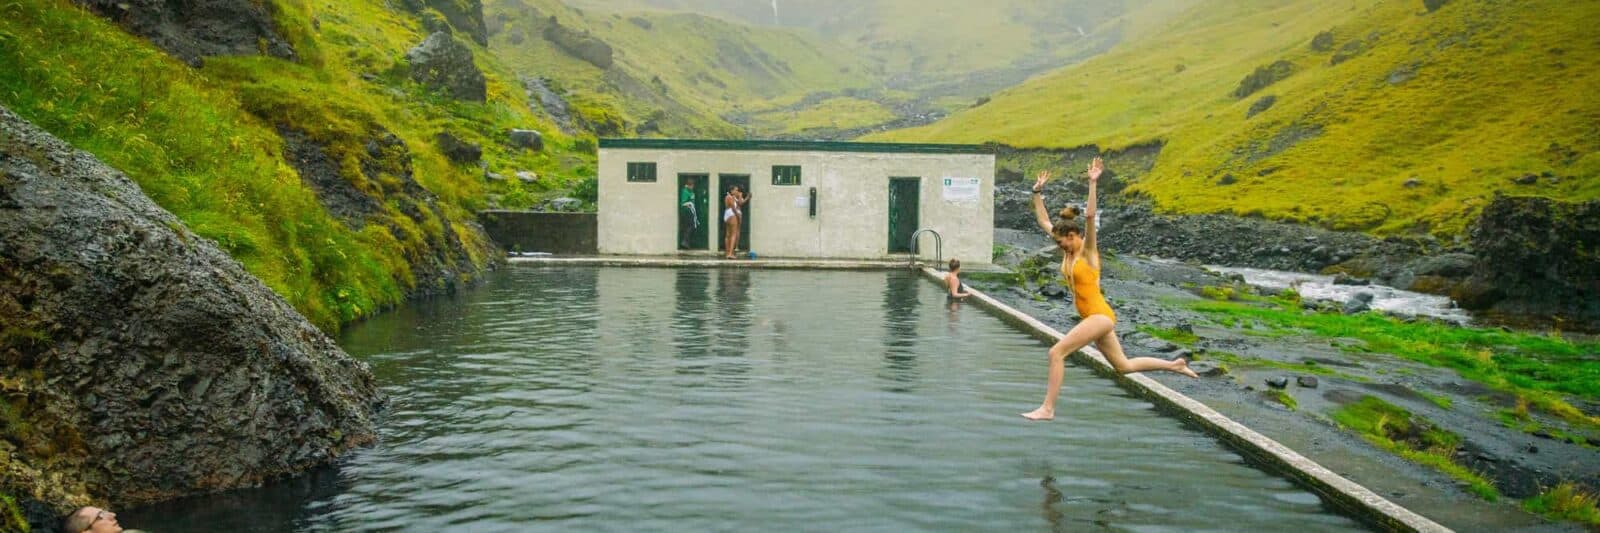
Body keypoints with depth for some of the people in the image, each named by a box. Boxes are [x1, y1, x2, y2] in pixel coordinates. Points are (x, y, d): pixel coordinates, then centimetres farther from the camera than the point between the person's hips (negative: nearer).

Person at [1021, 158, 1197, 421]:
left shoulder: (1088, 251, -10)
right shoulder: (1069, 252, 9)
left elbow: (1090, 217, -26)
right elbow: (1043, 221, 10)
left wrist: (1093, 183, -31)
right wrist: (1038, 192, 7)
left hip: (1100, 316, -9)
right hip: (1095, 318, 9)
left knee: (1056, 352, -16)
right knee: (1124, 366, 17)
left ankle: (1047, 409, -12)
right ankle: (1175, 364, 30)